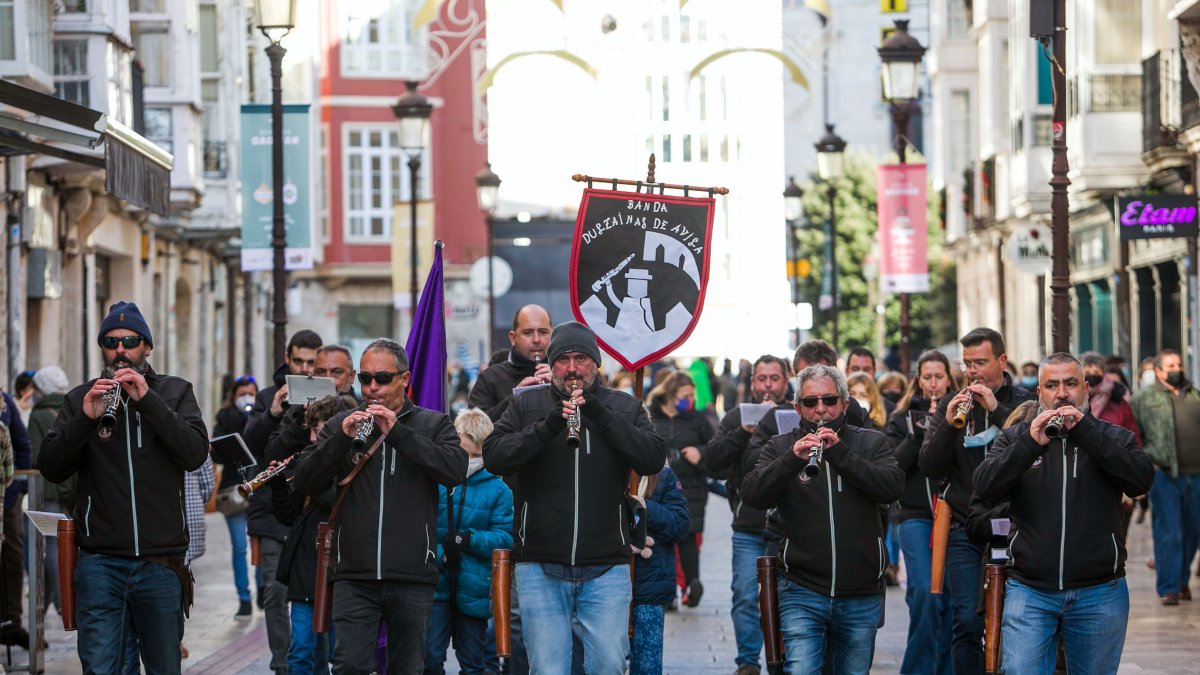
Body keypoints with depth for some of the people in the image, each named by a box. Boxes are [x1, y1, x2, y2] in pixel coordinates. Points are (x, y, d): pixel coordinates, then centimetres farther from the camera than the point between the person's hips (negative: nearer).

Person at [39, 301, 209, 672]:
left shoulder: (175, 392, 7)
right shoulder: (81, 398, 8)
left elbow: (195, 454, -8)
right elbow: (51, 468, -2)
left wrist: (148, 400, -16)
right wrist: (85, 418, -16)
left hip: (160, 561, 1)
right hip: (100, 559, -1)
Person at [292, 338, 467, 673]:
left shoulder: (432, 424, 8)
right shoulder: (341, 424, 13)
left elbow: (456, 469, -11)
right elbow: (305, 483, 3)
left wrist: (397, 431, -15)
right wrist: (342, 439, -11)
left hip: (412, 579, -1)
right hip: (354, 578, 1)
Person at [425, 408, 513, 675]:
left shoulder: (497, 489, 1)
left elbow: (505, 537, -5)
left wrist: (469, 540, -20)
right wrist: (438, 553, -18)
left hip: (473, 589, 0)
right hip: (435, 583, 0)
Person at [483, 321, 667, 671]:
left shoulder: (625, 408, 10)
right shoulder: (525, 405, 9)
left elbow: (653, 458, -4)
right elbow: (494, 457, -4)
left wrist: (601, 415, -12)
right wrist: (547, 426, -17)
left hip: (606, 567, 0)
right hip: (540, 566, 0)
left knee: (609, 664, -6)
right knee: (548, 668, -2)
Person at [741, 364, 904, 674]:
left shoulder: (871, 443, 9)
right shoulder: (780, 447, 8)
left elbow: (893, 487, -8)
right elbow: (752, 495, -7)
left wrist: (839, 453, -18)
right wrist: (792, 459, -23)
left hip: (861, 596, 1)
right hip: (802, 593, -1)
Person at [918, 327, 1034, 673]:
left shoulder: (1024, 402, 3)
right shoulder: (951, 404, 10)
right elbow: (930, 468, 3)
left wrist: (997, 410, -19)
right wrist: (948, 425, -13)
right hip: (965, 531, 1)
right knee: (967, 622, -5)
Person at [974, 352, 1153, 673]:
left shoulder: (1114, 438, 7)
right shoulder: (1015, 438, 9)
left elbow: (1141, 480, -12)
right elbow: (985, 487, -6)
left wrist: (1085, 430, -17)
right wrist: (1030, 443, -19)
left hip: (1099, 594, 0)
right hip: (1029, 591, 0)